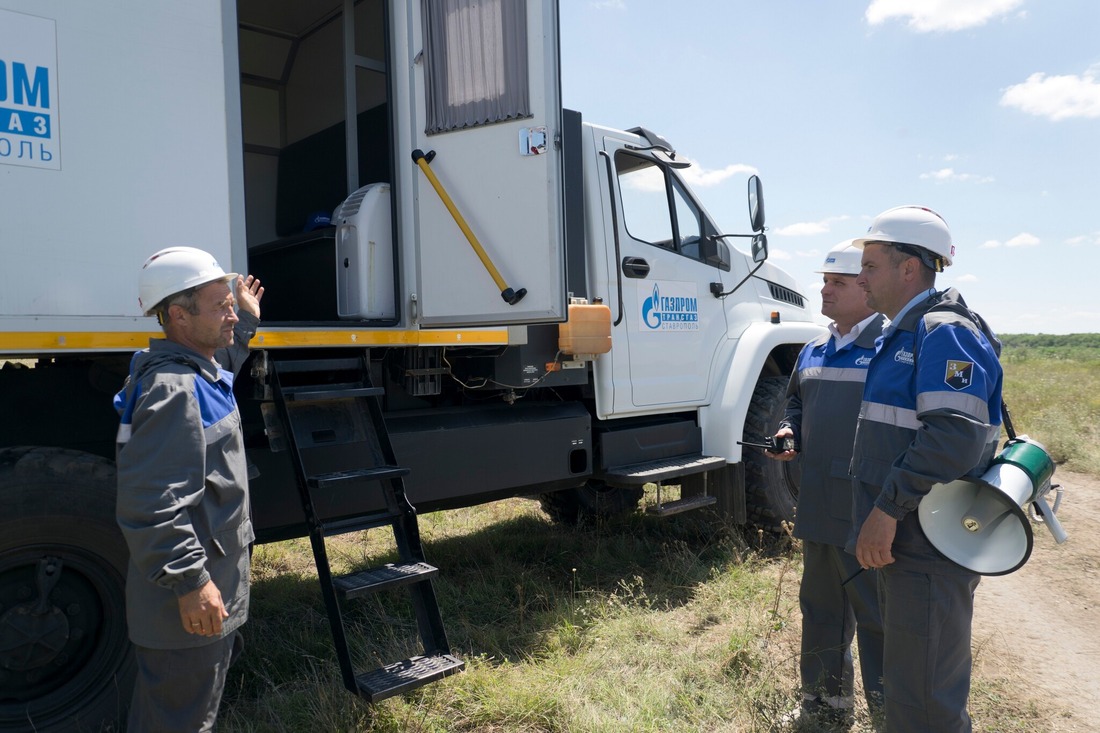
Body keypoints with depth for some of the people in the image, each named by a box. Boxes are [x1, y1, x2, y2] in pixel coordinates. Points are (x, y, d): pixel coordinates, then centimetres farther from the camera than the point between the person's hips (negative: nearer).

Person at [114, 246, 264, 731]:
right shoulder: (172, 390, -26)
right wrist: (190, 582, -28)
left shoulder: (200, 372, 9)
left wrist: (247, 323, 32)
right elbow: (151, 504, -31)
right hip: (187, 608, -10)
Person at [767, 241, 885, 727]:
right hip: (818, 509, 8)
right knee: (821, 612, 19)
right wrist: (790, 432, 5)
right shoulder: (815, 351, 13)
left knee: (875, 616, 3)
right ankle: (824, 704, 36)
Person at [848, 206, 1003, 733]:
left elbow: (954, 437, -27)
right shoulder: (901, 334, 16)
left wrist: (888, 509, -24)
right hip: (900, 538, 10)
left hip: (929, 547, -10)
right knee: (904, 679, 22)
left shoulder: (945, 332, -16)